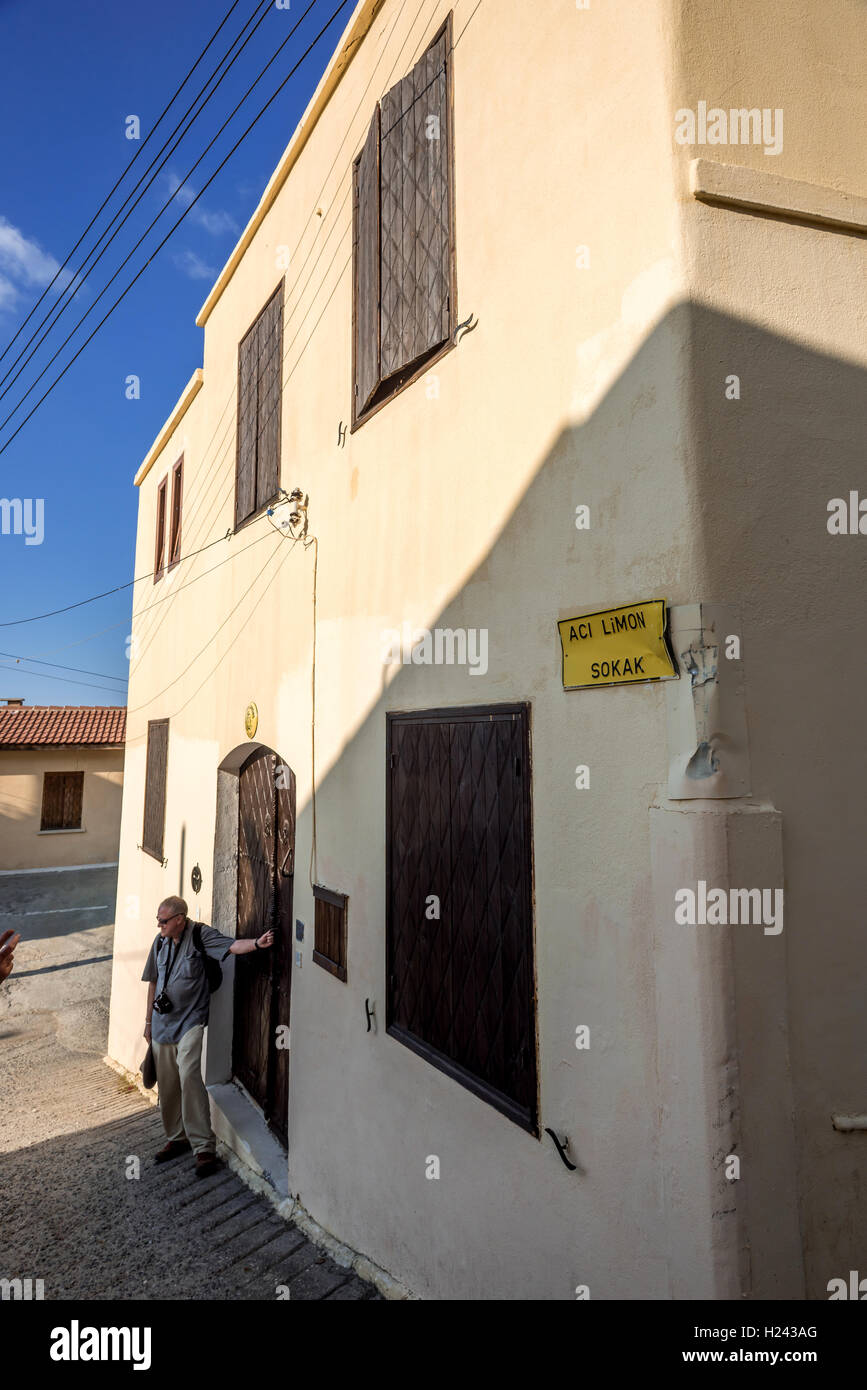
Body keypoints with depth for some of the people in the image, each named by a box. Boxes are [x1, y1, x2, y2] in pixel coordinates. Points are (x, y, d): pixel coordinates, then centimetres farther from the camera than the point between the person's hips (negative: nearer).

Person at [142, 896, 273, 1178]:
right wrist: (149, 1020, 18)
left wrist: (257, 943, -51)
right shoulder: (161, 941, 4)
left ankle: (204, 1147, -6)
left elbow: (232, 946, -30)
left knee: (189, 1076, -17)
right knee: (167, 1084, 13)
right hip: (162, 1023, 6)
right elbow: (154, 982, 15)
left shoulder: (200, 935, -15)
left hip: (190, 1021, -6)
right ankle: (176, 1138, 35)